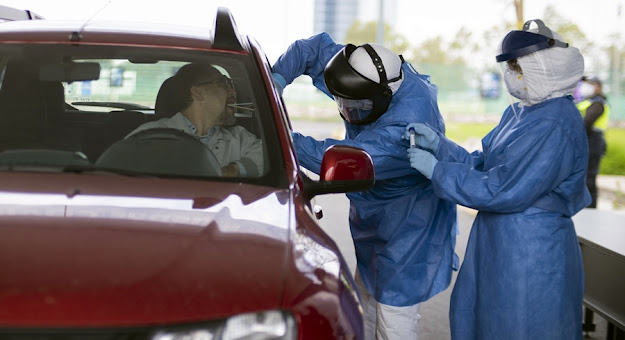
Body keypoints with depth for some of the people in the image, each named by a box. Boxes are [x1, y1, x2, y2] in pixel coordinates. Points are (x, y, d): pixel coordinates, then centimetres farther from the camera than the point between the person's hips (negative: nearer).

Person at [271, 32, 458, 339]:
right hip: (374, 220, 9)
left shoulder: (406, 127, -38)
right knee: (364, 308, 21)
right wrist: (276, 79, -17)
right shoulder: (369, 73, -13)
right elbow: (314, 48, -2)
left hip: (409, 230, -9)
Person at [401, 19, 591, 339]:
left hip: (530, 260, -10)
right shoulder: (519, 114, 9)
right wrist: (437, 143, 1)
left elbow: (501, 191, -24)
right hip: (499, 247, 10)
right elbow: (481, 166, 14)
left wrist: (436, 169, -17)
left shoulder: (554, 126, -22)